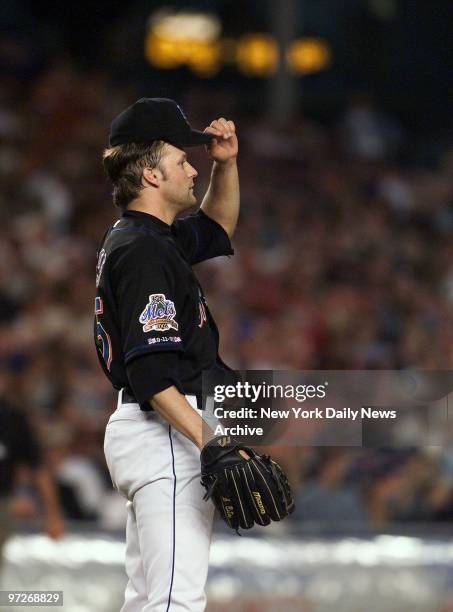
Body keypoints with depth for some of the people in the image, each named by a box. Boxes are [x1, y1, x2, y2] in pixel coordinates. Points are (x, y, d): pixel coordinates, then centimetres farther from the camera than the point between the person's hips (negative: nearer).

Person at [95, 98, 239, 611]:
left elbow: (217, 228, 36)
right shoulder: (145, 250, -16)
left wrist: (226, 164, 18)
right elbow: (153, 375, -24)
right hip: (167, 436, -11)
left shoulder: (133, 237, 16)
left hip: (140, 431, 11)